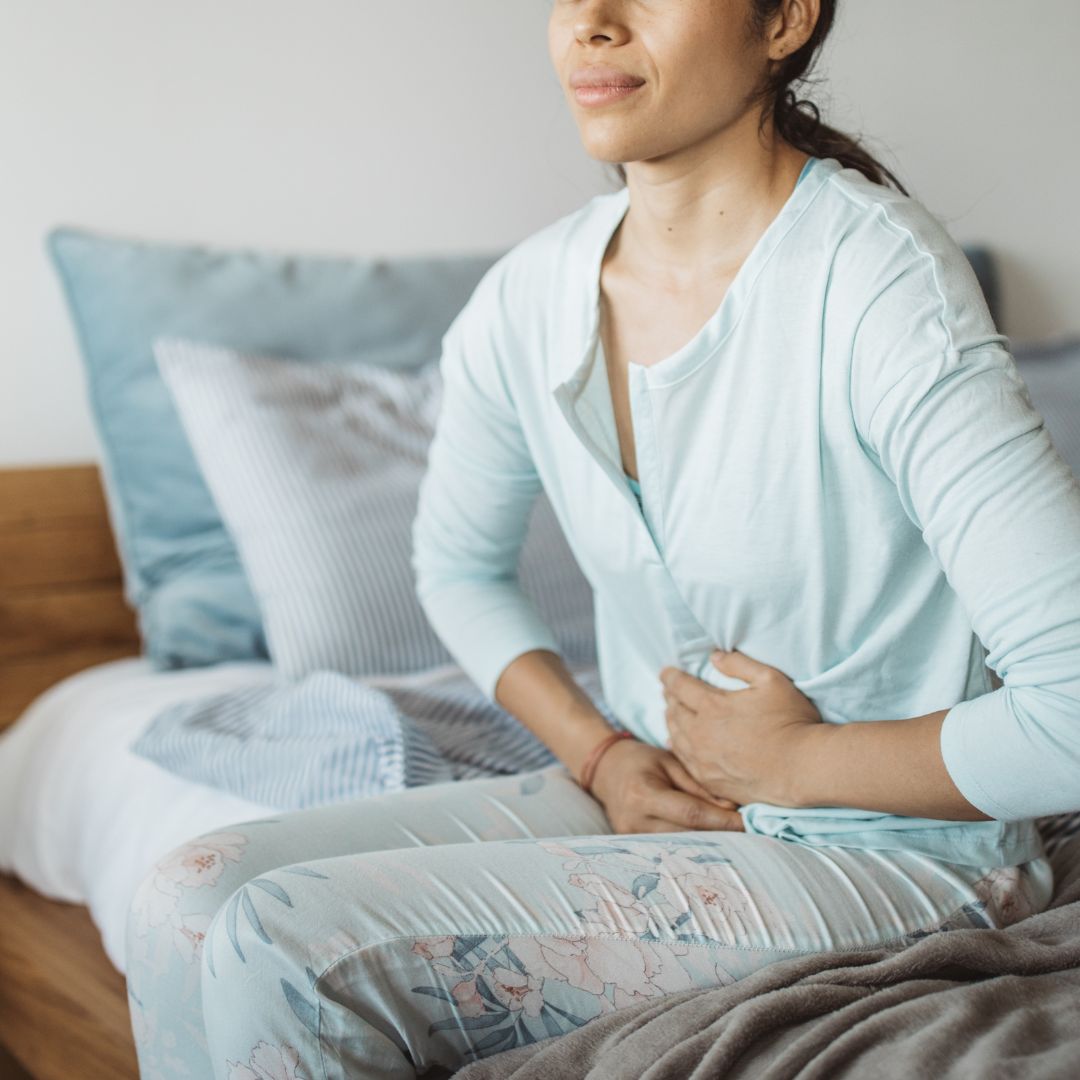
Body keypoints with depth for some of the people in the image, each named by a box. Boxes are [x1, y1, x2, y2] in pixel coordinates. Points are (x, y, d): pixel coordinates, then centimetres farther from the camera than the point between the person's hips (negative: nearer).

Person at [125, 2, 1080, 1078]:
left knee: (285, 949, -19)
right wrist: (603, 755, 2)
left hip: (883, 850, -6)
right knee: (189, 899, -9)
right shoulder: (526, 296, -1)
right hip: (643, 797, 6)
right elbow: (458, 564, 18)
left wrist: (796, 759, -13)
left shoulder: (881, 283, -22)